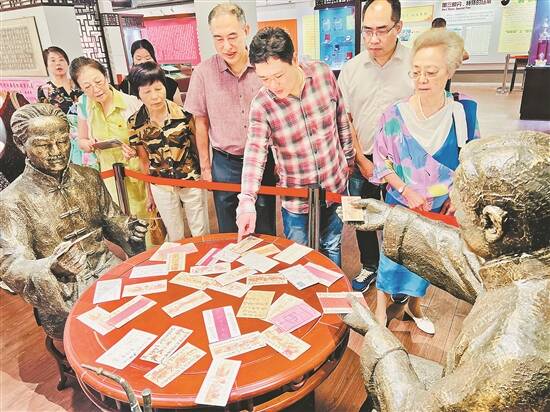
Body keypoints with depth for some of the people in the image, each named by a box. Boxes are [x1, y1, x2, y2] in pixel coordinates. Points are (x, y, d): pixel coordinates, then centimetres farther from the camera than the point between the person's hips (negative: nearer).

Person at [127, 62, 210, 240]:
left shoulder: (184, 114, -13)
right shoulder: (135, 123, -9)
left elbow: (197, 146, 0)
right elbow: (144, 160, 2)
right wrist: (149, 193, 10)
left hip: (192, 180, -1)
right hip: (161, 186, 1)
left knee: (201, 233, 13)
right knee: (175, 236, 18)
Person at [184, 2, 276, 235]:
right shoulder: (203, 73, -7)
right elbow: (201, 122, 4)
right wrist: (205, 166, 6)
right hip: (225, 164, 1)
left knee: (265, 232, 15)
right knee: (229, 234, 15)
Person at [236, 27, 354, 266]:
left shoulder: (324, 74, -12)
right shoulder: (261, 105, -19)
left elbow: (341, 119, 2)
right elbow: (254, 155, -27)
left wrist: (349, 158, 12)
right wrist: (247, 203, -40)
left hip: (335, 186, 3)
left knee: (332, 248, 23)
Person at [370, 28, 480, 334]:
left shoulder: (463, 112, -10)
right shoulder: (395, 114, -16)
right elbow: (381, 162, -7)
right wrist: (406, 190, -17)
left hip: (440, 209, 3)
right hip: (400, 206, -2)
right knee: (392, 259, 9)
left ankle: (413, 305, 45)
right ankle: (380, 311, 32)